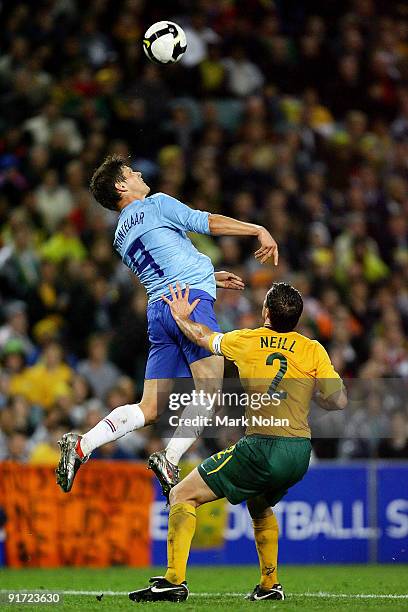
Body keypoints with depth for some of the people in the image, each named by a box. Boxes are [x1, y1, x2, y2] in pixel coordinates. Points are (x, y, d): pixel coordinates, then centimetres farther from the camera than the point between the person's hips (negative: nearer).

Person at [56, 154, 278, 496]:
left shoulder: (121, 236, 26)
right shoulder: (156, 204, 5)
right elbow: (208, 223, 0)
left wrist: (211, 277, 41)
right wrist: (259, 230, 7)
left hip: (157, 310, 8)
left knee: (149, 410, 5)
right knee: (210, 392, -9)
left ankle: (81, 446, -9)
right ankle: (170, 461, -22)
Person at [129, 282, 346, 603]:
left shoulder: (245, 341, 6)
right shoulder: (313, 350, 6)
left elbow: (203, 337, 24)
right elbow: (339, 401, 4)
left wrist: (182, 317, 45)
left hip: (260, 447, -4)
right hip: (299, 453, 4)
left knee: (183, 496, 3)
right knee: (260, 505, 35)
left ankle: (175, 580, -12)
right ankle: (270, 585, 34)